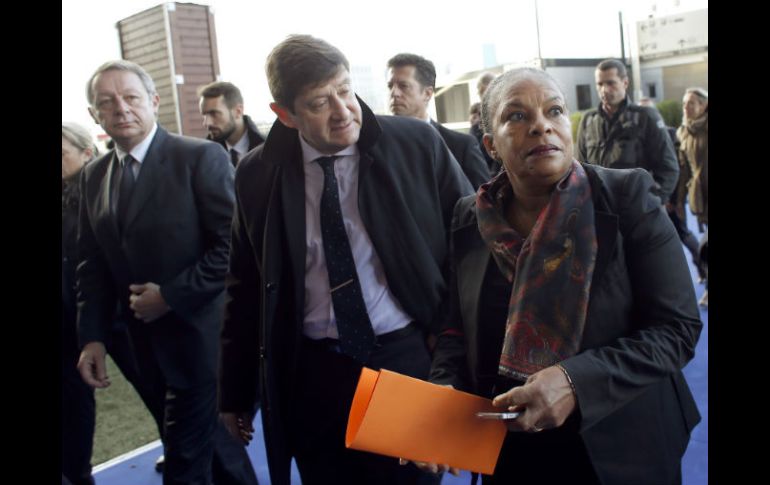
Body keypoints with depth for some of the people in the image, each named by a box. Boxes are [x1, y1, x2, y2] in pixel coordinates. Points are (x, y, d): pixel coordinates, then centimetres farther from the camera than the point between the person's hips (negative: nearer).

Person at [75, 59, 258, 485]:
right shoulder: (93, 176, 9)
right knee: (210, 439, 21)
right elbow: (93, 263, 10)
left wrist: (170, 296, -17)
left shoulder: (201, 157, -12)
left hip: (200, 333, -6)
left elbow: (234, 243, -17)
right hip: (146, 338, 6)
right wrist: (92, 335, 2)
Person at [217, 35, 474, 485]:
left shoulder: (417, 144, -7)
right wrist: (236, 392, 9)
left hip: (409, 359, -1)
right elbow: (245, 286, 6)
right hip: (311, 373, 2)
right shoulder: (258, 174, -2)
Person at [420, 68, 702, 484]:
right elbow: (457, 327, 1)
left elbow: (677, 327, -15)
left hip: (618, 447, -2)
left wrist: (577, 382, -28)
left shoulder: (626, 197, -13)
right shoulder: (470, 218, -4)